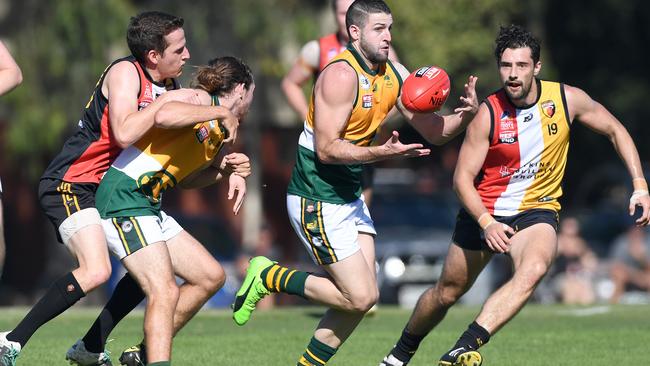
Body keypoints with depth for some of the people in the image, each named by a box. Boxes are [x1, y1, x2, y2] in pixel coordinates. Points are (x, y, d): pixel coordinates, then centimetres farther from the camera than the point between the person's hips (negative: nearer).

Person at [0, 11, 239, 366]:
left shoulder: (168, 86, 8)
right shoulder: (125, 72, -17)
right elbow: (124, 133, -33)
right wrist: (165, 101, -22)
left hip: (108, 188, 10)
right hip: (69, 185, -10)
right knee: (95, 270, -27)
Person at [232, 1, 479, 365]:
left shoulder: (394, 73, 5)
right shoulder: (341, 75, -20)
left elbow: (433, 131, 7)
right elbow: (326, 148, -24)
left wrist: (466, 116, -13)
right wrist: (382, 152, -35)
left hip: (351, 196, 9)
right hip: (317, 201, -8)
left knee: (361, 296, 4)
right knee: (361, 296, -10)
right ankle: (268, 277, 4)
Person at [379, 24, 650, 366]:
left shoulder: (567, 99, -11)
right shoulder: (488, 113, -16)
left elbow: (615, 130, 5)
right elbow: (462, 177, -14)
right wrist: (487, 223, -30)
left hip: (537, 211, 0)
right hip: (483, 212, 0)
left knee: (532, 271, -33)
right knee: (446, 292, 11)